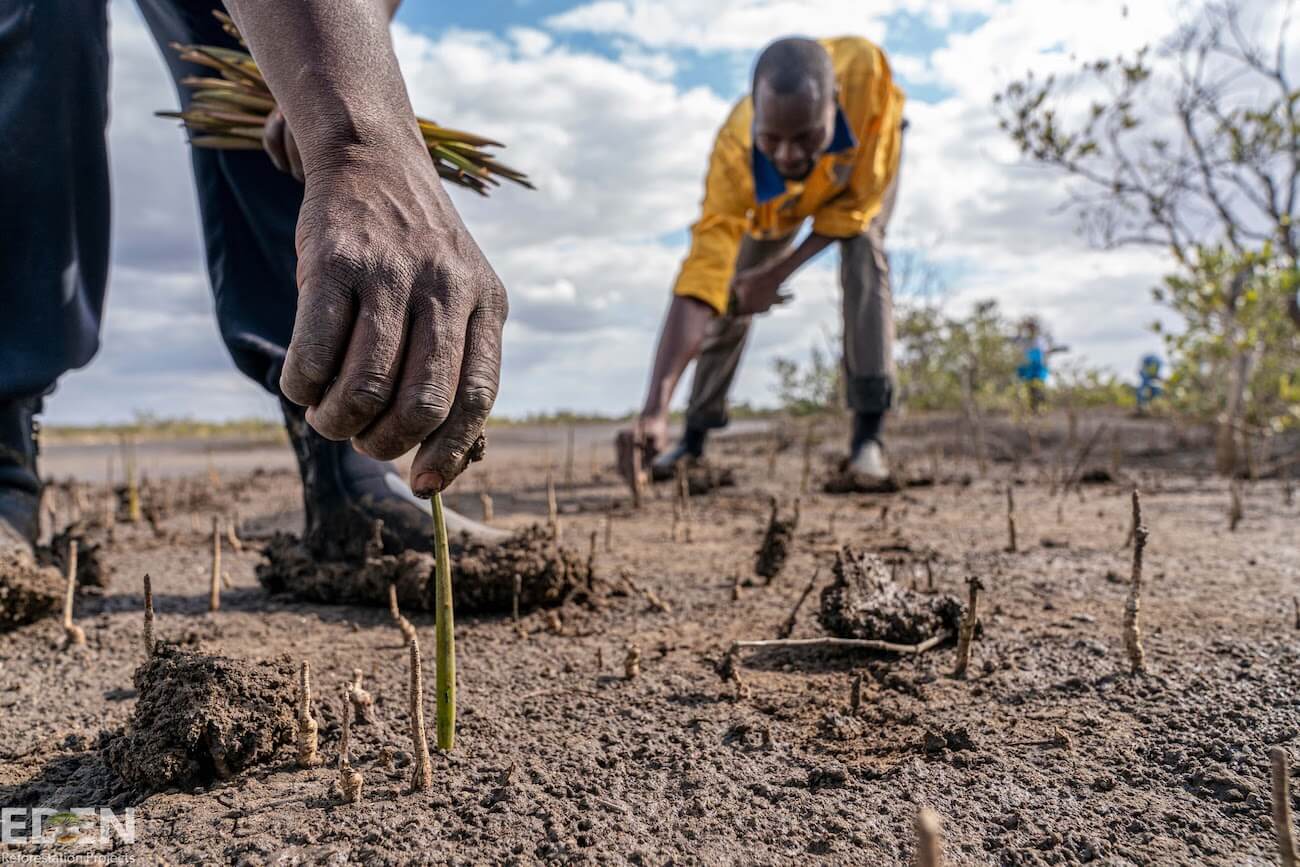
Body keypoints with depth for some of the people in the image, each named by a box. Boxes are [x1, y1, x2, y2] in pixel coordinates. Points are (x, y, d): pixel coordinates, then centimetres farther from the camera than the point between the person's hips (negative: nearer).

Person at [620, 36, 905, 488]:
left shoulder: (866, 70, -44)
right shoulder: (734, 155, -44)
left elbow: (857, 201, -29)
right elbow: (702, 278, -49)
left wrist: (779, 272, -31)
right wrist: (655, 407, -58)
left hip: (869, 158, 0)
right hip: (774, 193, 1)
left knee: (863, 252, -27)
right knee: (735, 290, -3)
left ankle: (868, 434, -24)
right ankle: (695, 436, 14)